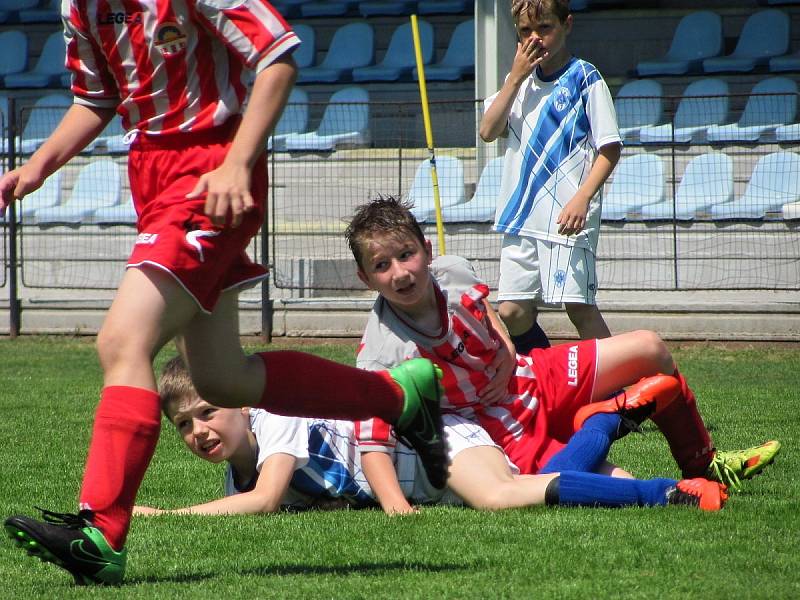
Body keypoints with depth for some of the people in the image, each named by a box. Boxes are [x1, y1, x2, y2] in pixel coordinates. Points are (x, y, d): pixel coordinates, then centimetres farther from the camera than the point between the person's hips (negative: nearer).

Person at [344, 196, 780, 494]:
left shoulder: (451, 271, -11)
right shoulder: (380, 357, -30)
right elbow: (371, 441, -35)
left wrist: (506, 350, -4)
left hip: (534, 377, 7)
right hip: (508, 431, -7)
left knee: (651, 350, 12)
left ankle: (704, 465, 33)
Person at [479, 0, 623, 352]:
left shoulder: (585, 79, -3)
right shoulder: (520, 79, 15)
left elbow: (610, 148, -7)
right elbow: (488, 131, 3)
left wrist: (582, 198, -19)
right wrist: (516, 78, -3)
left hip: (567, 218, -6)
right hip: (520, 217, 6)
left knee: (579, 306, -11)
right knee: (512, 311, 4)